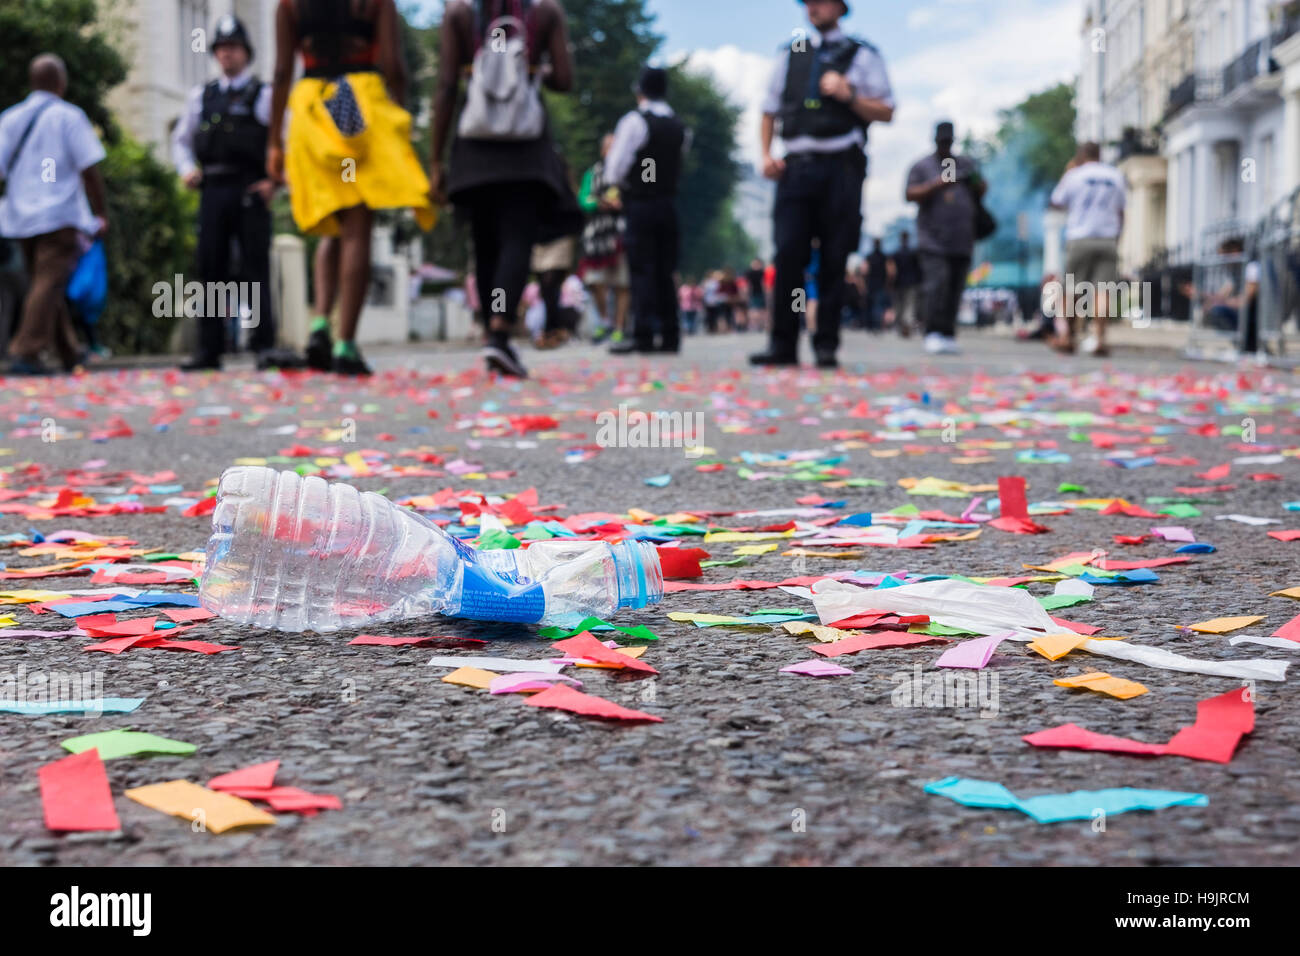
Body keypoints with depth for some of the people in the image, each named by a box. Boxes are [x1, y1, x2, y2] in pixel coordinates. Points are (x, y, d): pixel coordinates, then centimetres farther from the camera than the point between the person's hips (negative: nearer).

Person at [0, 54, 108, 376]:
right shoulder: (68, 117, -4)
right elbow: (89, 169, -8)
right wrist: (101, 215, -1)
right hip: (58, 215, -6)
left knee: (44, 283, 15)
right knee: (49, 283, -8)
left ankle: (68, 353, 25)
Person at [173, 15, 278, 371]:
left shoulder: (263, 95, 4)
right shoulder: (201, 96, 17)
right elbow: (181, 139, 25)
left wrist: (275, 181, -8)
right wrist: (187, 169, 6)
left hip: (250, 191, -4)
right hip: (212, 191, 4)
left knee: (256, 267, -6)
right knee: (210, 268, 3)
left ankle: (264, 345, -5)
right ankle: (209, 349, 6)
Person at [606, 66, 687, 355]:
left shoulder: (634, 121, -9)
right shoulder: (678, 126, 11)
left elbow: (616, 170, -11)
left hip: (640, 204, -6)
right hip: (669, 204, 6)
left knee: (642, 269, -7)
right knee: (665, 271, 9)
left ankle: (642, 335, -12)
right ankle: (670, 335, 9)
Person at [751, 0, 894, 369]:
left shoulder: (862, 55, 9)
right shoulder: (791, 55, 19)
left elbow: (886, 113, 4)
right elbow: (770, 110, 22)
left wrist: (850, 96, -11)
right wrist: (766, 154, 7)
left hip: (840, 168, -2)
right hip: (796, 168, 2)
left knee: (834, 262, -2)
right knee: (787, 255, -7)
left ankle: (826, 345, 4)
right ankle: (782, 345, -4)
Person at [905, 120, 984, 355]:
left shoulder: (966, 164, 20)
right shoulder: (921, 166, 8)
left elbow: (983, 190, 17)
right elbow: (911, 194, -4)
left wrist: (976, 182, -7)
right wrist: (939, 184, -16)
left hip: (962, 242, 4)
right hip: (933, 241, -4)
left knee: (955, 289, 0)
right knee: (936, 283, -18)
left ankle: (948, 335, 2)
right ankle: (933, 334, -20)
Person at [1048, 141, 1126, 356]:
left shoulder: (1074, 176, 1)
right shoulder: (1116, 176, 11)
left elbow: (1056, 203, 14)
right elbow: (1120, 213, 14)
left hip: (1079, 239, -2)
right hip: (1107, 239, 2)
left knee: (1074, 289, 6)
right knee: (1102, 289, -6)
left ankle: (1069, 338, 11)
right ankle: (1099, 338, -15)